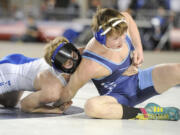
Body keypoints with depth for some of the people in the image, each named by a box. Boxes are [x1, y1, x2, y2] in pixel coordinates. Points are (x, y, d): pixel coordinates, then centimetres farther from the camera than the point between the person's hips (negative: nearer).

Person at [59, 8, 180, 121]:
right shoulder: (90, 65, -33)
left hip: (139, 80, 5)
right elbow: (69, 92, -19)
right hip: (117, 96, -5)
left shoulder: (122, 24, -17)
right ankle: (144, 113, -31)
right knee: (91, 107, -41)